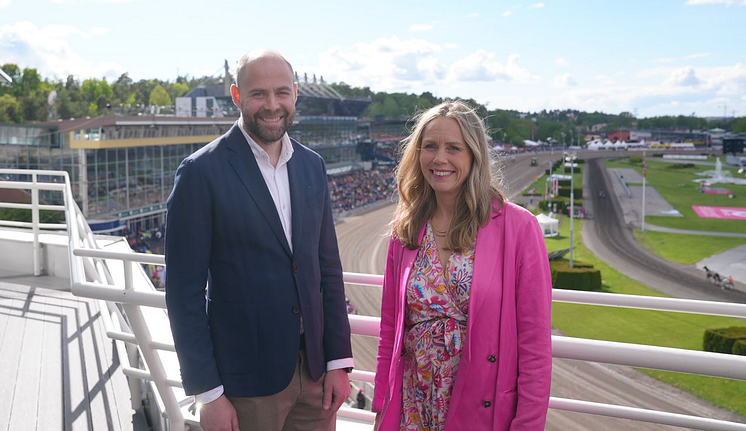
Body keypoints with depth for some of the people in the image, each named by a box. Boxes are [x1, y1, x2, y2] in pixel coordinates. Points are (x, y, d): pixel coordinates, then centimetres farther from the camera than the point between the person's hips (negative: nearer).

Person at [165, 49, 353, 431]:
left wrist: (339, 361, 5)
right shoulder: (201, 172, -12)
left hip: (315, 370, 5)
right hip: (245, 382, -4)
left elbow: (327, 268, 8)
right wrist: (207, 393, -11)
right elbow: (185, 292, -10)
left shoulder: (312, 166, 5)